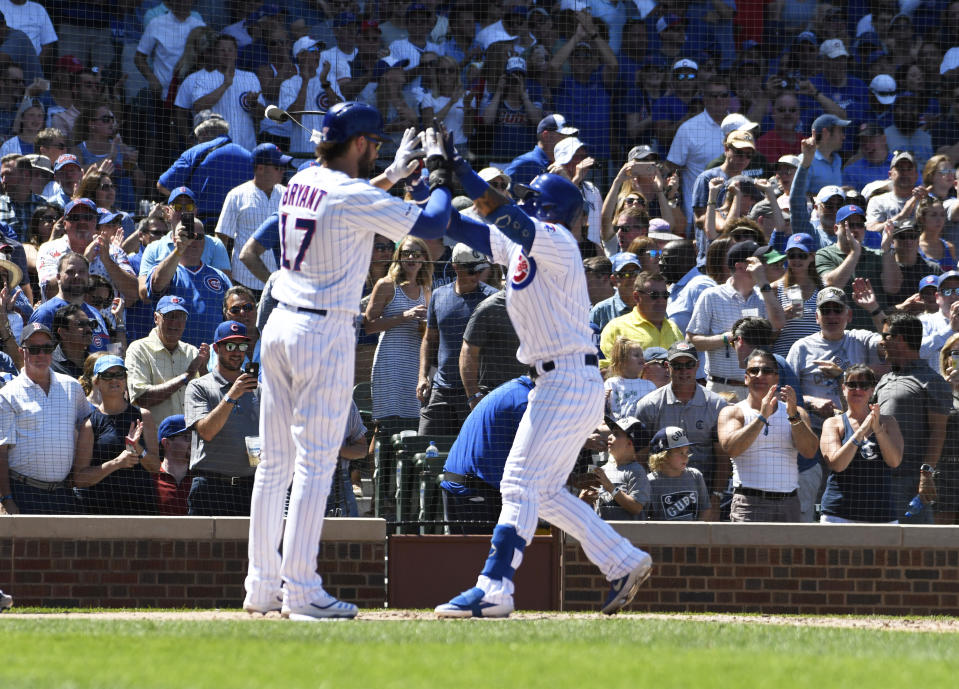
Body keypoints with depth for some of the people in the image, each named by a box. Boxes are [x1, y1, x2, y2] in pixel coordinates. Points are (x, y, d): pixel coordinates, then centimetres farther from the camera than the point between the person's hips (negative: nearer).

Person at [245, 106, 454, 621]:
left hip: (280, 325, 8)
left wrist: (391, 175, 34)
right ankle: (302, 592, -8)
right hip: (326, 332, -8)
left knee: (274, 462, 10)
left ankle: (261, 586, 11)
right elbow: (431, 224, -11)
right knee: (314, 464, -6)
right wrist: (440, 175, 6)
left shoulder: (300, 183, 9)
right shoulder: (354, 197, -14)